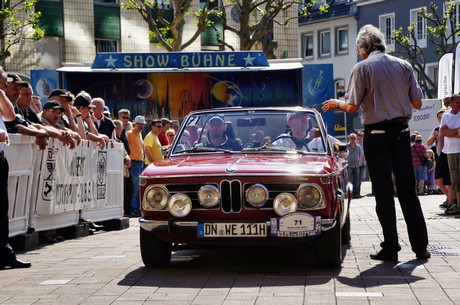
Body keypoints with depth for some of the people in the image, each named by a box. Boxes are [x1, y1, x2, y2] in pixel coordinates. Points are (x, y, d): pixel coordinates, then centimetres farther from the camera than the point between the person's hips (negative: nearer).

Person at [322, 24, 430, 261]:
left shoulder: (362, 68, -6)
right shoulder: (404, 66, 6)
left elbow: (353, 106, -9)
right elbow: (417, 103, 6)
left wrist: (336, 103, 11)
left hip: (377, 135, -4)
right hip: (402, 132, 4)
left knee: (384, 192, 1)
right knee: (408, 190, 10)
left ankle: (390, 248, 2)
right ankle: (420, 246, 10)